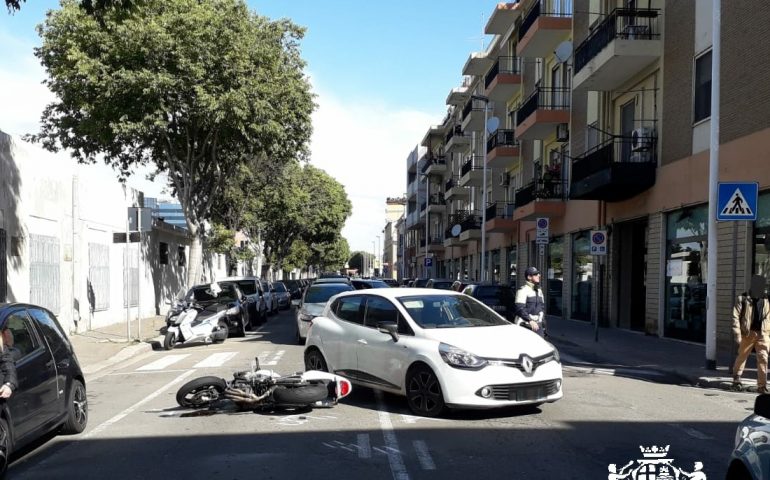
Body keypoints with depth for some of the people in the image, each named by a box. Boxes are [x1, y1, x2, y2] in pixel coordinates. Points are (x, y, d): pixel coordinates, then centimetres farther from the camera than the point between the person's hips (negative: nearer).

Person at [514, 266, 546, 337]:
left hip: (538, 325, 7)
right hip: (527, 325, -7)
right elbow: (520, 309, -18)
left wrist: (543, 326, 18)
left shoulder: (539, 291, 16)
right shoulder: (523, 290, -9)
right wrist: (530, 321, -26)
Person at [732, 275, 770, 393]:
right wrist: (737, 334, -15)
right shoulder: (743, 299, -4)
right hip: (748, 334, -3)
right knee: (742, 356, 10)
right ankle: (736, 379, 28)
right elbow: (736, 317, -8)